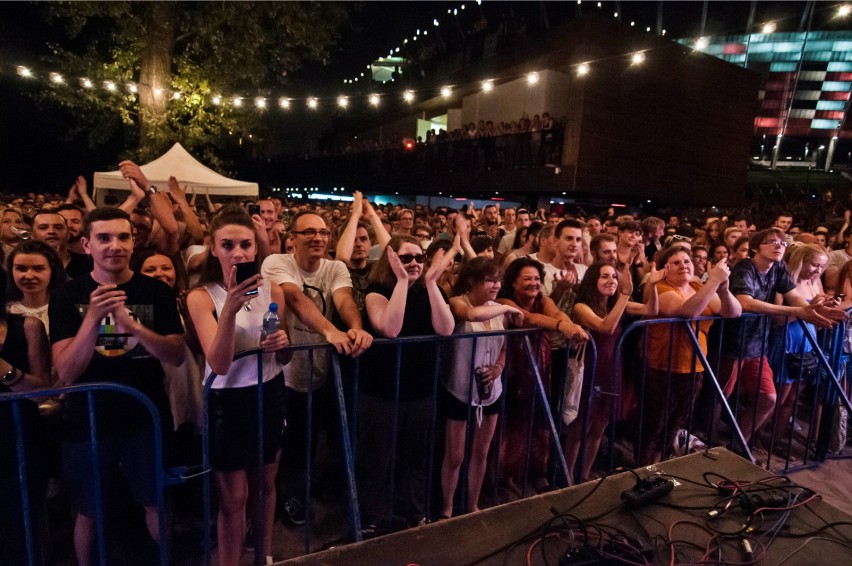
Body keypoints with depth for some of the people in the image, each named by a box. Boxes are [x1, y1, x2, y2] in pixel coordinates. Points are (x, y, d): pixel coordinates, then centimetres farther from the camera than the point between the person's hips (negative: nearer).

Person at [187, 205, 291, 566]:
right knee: (233, 498, 10)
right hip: (227, 402, -4)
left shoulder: (272, 290, -4)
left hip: (269, 396, 4)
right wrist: (229, 309, -38)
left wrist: (283, 344, -17)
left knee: (265, 485, 21)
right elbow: (218, 364, -25)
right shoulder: (201, 297, -14)